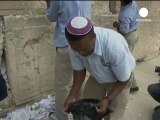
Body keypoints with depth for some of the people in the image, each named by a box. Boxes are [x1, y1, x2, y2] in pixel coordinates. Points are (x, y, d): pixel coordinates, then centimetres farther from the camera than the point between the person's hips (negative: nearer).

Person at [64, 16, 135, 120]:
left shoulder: (115, 47, -40)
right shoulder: (76, 45, -27)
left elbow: (123, 80, -22)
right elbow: (79, 70, -9)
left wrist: (107, 99, -29)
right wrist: (72, 96, -17)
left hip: (118, 81, -3)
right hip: (96, 77, 4)